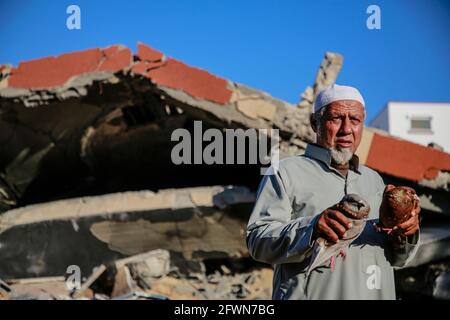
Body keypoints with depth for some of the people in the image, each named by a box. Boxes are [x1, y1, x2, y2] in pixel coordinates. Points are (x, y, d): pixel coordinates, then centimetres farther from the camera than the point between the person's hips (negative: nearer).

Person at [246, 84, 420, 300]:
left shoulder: (373, 179, 17)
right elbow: (257, 241, -11)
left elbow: (395, 258, 17)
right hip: (313, 294, -4)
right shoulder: (286, 172, -1)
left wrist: (405, 235, -3)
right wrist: (310, 228, -25)